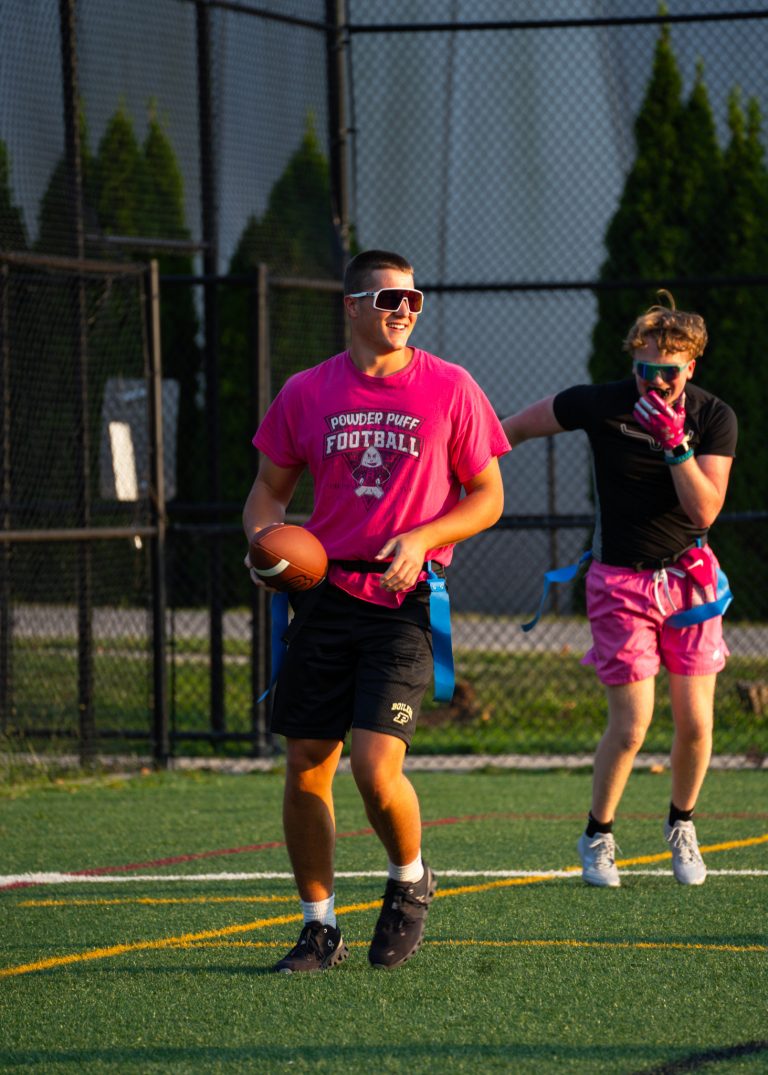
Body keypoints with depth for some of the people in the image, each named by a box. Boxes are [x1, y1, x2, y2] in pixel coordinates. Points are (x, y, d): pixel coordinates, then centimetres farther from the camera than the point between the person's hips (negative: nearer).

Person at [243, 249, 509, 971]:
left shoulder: (449, 388, 1)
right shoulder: (306, 392, 7)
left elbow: (487, 497, 5)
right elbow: (270, 487, 17)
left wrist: (423, 538, -12)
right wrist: (263, 537, -5)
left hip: (405, 600, -3)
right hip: (326, 593, 3)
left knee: (375, 766, -15)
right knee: (305, 770, 2)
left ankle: (409, 880, 15)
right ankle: (319, 928, 17)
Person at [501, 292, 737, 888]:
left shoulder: (715, 418, -6)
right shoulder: (600, 404, -10)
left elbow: (705, 511, -14)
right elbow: (515, 427, 5)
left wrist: (676, 444, -25)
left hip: (688, 577, 2)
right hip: (622, 581, -2)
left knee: (695, 722, -1)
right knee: (631, 726, -9)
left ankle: (682, 825, 26)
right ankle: (598, 836, 13)